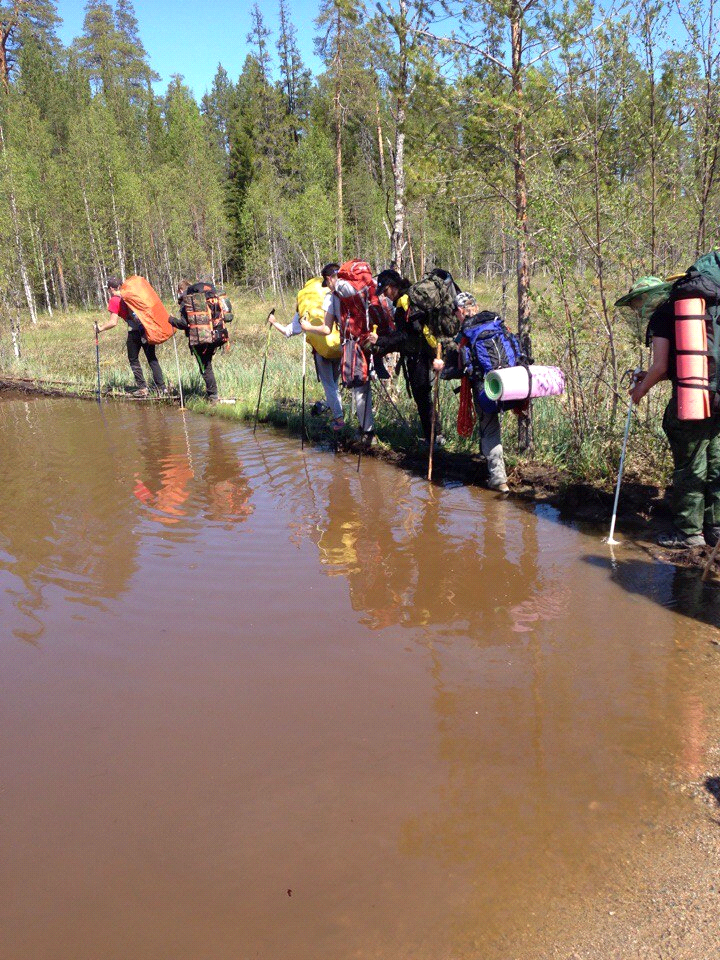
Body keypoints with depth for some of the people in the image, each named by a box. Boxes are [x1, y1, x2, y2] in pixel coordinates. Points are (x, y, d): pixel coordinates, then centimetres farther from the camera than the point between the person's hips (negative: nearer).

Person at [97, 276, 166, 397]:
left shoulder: (114, 301, -1)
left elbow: (113, 322, -6)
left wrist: (101, 328, 7)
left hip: (135, 331, -6)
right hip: (147, 327, 6)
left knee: (133, 360, 11)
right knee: (152, 358, 11)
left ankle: (142, 388, 8)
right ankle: (161, 386, 7)